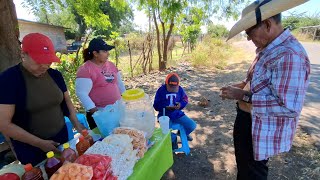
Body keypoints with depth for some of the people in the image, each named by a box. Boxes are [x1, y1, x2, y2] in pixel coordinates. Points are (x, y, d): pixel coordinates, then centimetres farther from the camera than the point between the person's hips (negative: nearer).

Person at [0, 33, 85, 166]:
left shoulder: (55, 75, -2)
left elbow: (67, 101, 8)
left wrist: (76, 124, -6)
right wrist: (40, 143, -18)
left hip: (61, 138, 5)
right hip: (30, 148, -4)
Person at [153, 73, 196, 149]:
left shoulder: (180, 89, -1)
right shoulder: (161, 90, -9)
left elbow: (185, 99, 10)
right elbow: (156, 105, -6)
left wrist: (180, 105, -14)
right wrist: (166, 107, -24)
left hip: (177, 114, 3)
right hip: (165, 115, -3)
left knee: (192, 125, -10)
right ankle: (173, 139, 16)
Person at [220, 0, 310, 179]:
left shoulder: (290, 55, -28)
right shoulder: (267, 49, 5)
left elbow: (289, 107, -31)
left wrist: (243, 96, -29)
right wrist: (243, 85, 2)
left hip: (263, 130, -9)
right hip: (247, 119, 10)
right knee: (242, 161, 31)